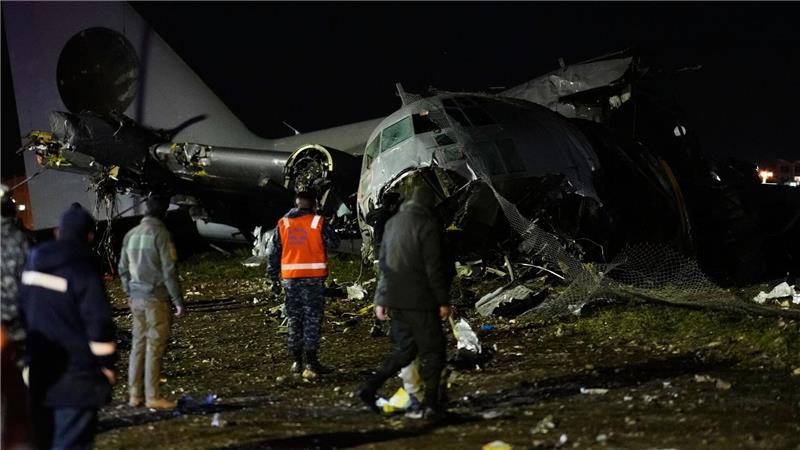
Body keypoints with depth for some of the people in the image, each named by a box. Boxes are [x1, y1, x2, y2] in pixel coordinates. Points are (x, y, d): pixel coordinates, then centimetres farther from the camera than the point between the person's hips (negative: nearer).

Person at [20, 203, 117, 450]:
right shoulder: (83, 271, -15)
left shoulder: (32, 266, 8)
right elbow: (99, 323, -16)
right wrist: (107, 364, -3)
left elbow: (20, 312, 17)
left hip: (37, 372, 7)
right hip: (76, 378, -7)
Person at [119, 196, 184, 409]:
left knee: (138, 344, 11)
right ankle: (153, 396, -3)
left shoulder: (131, 235, 10)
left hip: (136, 297, 7)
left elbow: (123, 269, 15)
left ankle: (135, 394, 13)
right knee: (155, 345, -4)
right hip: (156, 298, -7)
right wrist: (178, 300, -8)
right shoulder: (160, 233, -11)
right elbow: (169, 270, -13)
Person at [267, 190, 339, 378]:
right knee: (313, 319, -1)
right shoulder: (318, 222, -5)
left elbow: (272, 252, 7)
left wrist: (273, 277, 14)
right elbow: (333, 243, 1)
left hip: (290, 277, 3)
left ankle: (296, 362, 14)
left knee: (294, 319, 12)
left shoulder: (282, 224, 6)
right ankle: (311, 363, -5)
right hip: (313, 278, -3)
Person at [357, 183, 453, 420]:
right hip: (420, 300, -7)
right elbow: (434, 267, -16)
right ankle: (432, 404, 2)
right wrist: (444, 301, -10)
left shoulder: (393, 223, 13)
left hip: (394, 298, 7)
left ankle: (370, 388, 5)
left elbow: (384, 261, 16)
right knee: (432, 351, 3)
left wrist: (381, 299, 20)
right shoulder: (428, 225, -13)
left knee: (404, 348, 16)